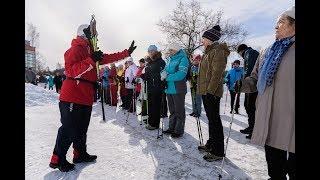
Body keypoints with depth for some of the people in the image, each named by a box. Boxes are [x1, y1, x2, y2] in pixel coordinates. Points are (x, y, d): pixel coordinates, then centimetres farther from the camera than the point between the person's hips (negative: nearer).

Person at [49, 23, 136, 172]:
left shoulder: (90, 51, 19)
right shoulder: (76, 49, -8)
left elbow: (107, 58, 20)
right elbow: (71, 70, -20)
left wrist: (127, 53, 19)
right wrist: (90, 60, -28)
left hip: (86, 98, 9)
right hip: (72, 97, -9)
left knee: (82, 128, 16)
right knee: (69, 129, -4)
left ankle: (80, 154, 29)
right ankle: (57, 159, 11)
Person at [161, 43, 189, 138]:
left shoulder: (182, 59, -10)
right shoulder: (170, 59, 14)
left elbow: (181, 74, -22)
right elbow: (165, 70, 13)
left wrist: (167, 77, -17)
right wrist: (164, 73, -11)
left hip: (178, 89, -8)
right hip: (169, 88, 8)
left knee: (179, 111, 2)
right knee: (172, 110, 17)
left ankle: (179, 131, 13)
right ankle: (171, 128, 30)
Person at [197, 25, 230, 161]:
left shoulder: (218, 51, -11)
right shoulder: (209, 52, 20)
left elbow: (217, 74, -19)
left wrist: (210, 90, -23)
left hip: (212, 92, -10)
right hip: (205, 91, 10)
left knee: (214, 120, -5)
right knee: (211, 119, 16)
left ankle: (218, 151, 5)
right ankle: (211, 144, 29)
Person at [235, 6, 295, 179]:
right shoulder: (267, 52, 14)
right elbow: (255, 79, 17)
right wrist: (243, 84, -3)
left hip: (289, 120, -5)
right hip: (268, 119, 5)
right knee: (273, 163, 20)